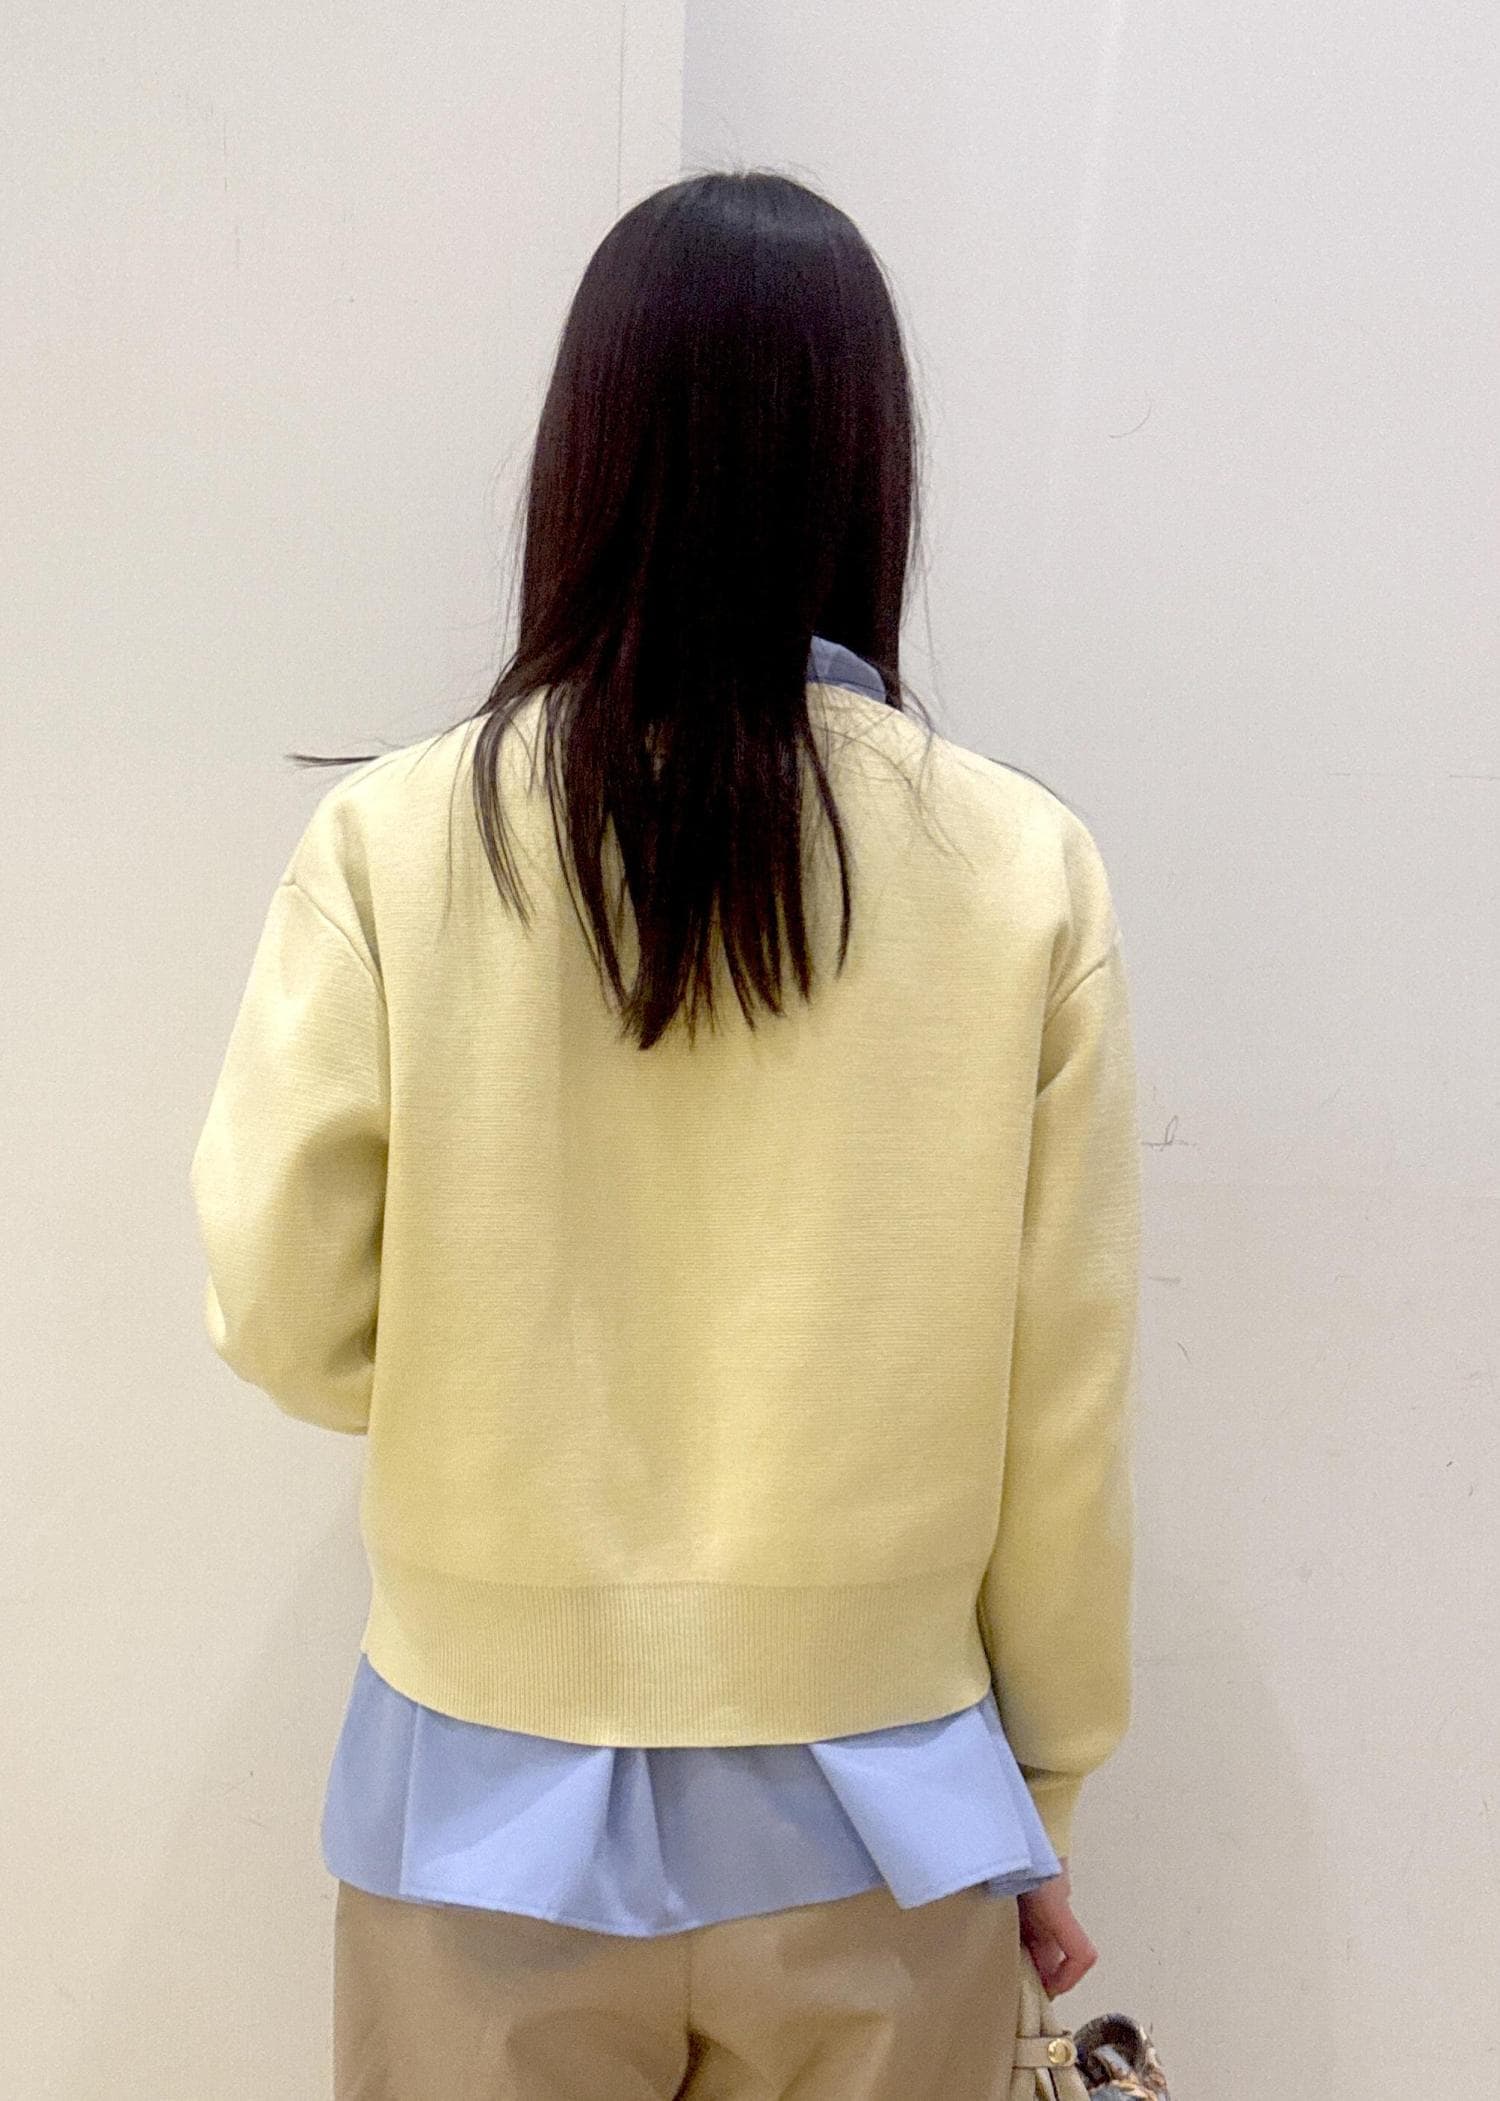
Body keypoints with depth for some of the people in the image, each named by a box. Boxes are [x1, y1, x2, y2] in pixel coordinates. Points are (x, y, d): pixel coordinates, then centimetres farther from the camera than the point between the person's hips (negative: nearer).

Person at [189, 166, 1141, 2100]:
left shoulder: (391, 843, -17)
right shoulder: (1027, 872, -15)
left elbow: (286, 1314, -10)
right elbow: (1063, 1404, -9)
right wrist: (1043, 1797, 7)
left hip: (495, 1796, 0)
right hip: (870, 1815, 1)